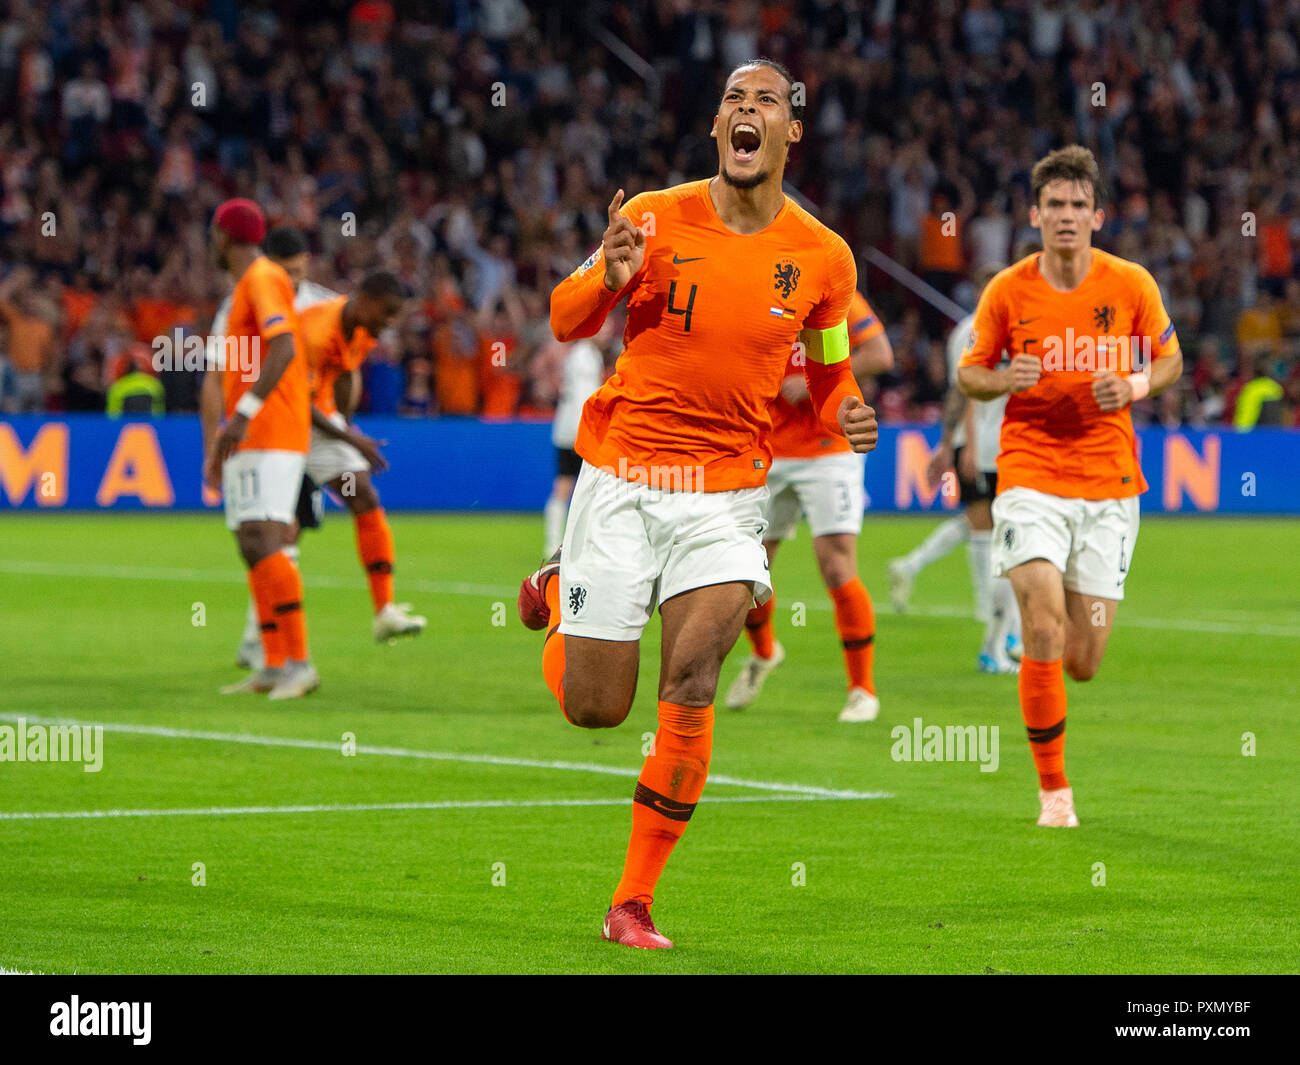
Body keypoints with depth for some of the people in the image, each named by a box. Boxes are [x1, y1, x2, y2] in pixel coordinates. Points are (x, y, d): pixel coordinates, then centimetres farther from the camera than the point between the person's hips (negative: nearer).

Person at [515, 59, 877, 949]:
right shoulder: (657, 219, -5)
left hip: (728, 497, 1)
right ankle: (558, 587, 39)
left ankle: (635, 903, -6)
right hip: (622, 481, -1)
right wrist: (608, 277, -20)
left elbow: (829, 375, 15)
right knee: (595, 708, 4)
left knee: (692, 684, -17)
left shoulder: (823, 257, 0)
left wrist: (848, 412, -9)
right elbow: (566, 323, 3)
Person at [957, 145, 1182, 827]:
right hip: (1029, 476, -1)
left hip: (1108, 487, 1)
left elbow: (1169, 360, 13)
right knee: (1044, 630, -19)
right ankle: (1053, 789, -4)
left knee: (1082, 663, 1)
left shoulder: (1131, 284, 0)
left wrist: (1135, 387, -9)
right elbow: (968, 372, 8)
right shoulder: (1007, 291, -2)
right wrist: (1005, 379, -14)